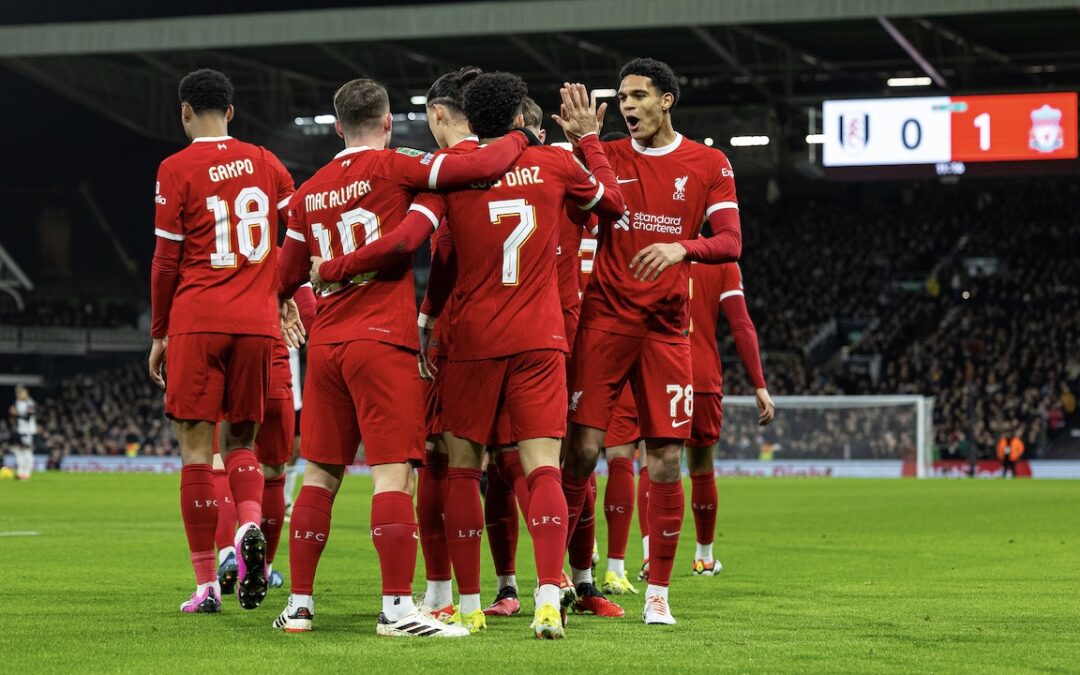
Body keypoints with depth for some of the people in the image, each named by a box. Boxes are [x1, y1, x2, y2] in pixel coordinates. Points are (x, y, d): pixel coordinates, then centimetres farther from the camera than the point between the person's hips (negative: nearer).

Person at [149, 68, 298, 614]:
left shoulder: (177, 169, -1)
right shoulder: (265, 163, 10)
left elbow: (167, 260, 0)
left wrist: (159, 333, 8)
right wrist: (291, 298, 26)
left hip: (196, 322, -3)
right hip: (257, 323, 3)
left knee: (196, 447, 0)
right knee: (241, 441, 15)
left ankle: (206, 584, -3)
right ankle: (250, 525, -16)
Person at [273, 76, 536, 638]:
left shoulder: (308, 193, 12)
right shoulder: (392, 167, -5)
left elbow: (286, 279, 20)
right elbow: (481, 167, -13)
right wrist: (520, 138, 6)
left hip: (324, 344, 6)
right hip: (382, 341, -6)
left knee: (320, 475, 10)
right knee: (393, 472, -8)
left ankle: (298, 605, 11)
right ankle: (397, 608, -13)